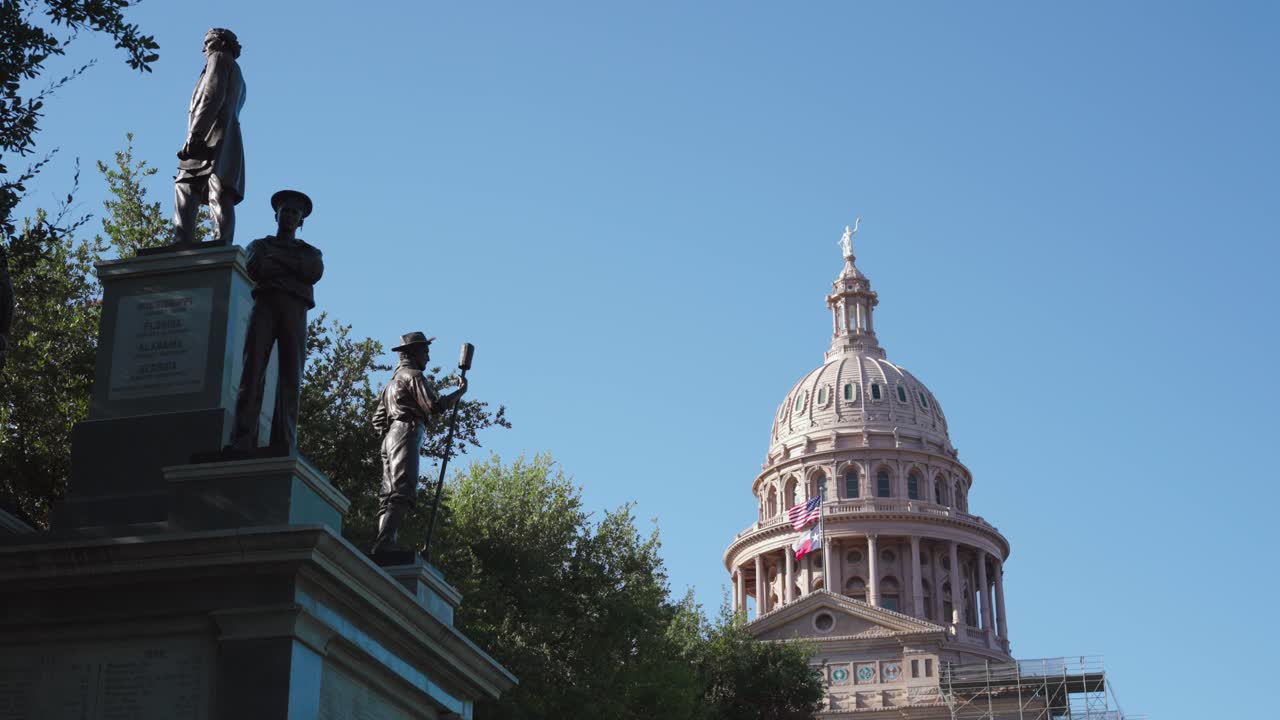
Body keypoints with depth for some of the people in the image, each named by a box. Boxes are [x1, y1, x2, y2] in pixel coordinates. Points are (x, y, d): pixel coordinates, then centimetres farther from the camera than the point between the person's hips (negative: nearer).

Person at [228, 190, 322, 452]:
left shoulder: (310, 252, 28)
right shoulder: (259, 245, 27)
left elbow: (314, 273, 4)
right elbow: (255, 270, 5)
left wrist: (278, 259, 4)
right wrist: (295, 269, 3)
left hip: (295, 310, 1)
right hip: (265, 304, -1)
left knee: (291, 377, -13)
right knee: (253, 369, -17)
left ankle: (284, 447, -22)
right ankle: (242, 443, -29)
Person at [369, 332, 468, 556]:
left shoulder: (393, 380, 28)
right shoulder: (413, 376, -2)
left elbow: (378, 419, 26)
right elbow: (434, 406, -12)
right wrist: (460, 391, -1)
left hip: (390, 437, 10)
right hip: (406, 435, -10)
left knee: (390, 493, 2)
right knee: (403, 492, -19)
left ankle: (385, 544, -7)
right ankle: (384, 542, -32)